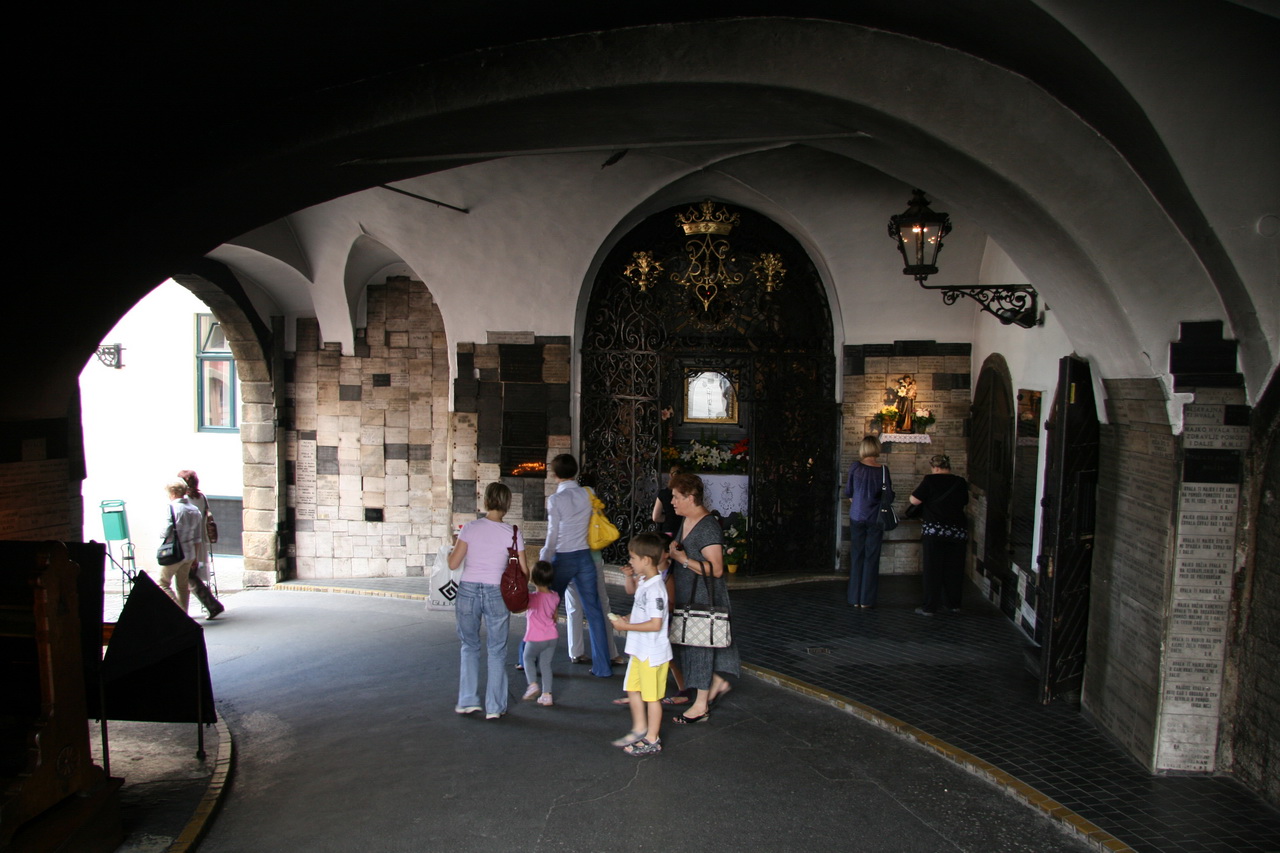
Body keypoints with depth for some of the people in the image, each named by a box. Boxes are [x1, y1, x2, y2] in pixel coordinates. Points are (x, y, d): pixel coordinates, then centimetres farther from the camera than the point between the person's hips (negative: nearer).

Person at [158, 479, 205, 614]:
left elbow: (166, 533, -15)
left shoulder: (172, 507, -13)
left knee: (163, 584, 3)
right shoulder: (195, 510, 7)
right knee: (183, 585, 14)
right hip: (189, 553, 7)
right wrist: (195, 557, 18)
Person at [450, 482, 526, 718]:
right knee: (497, 650, 12)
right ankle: (494, 706, 16)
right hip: (496, 593, -1)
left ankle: (467, 701, 21)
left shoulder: (470, 528, -3)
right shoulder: (513, 533, -3)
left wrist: (454, 547, 18)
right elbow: (523, 571, -2)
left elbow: (453, 563, -1)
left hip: (468, 590, 1)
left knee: (469, 646, 19)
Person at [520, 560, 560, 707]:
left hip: (536, 638, -5)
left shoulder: (533, 598, -21)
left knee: (528, 658, 19)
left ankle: (532, 684, 4)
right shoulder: (554, 596, 0)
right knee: (546, 664, 12)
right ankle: (546, 695, 13)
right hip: (552, 636, 5)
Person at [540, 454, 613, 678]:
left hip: (562, 558, -4)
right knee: (594, 611, 6)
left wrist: (544, 562, -2)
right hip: (584, 556, 4)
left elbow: (552, 536, -10)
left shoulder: (556, 499, -11)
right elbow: (589, 522, 9)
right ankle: (602, 666, 9)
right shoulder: (586, 495, 2)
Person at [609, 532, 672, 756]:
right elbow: (631, 590, 27)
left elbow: (656, 624, -29)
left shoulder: (655, 589, -26)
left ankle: (652, 740, 21)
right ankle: (639, 729, 37)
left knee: (651, 696, 6)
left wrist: (626, 626, -23)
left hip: (652, 653, -10)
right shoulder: (644, 581, 4)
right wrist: (630, 576, 6)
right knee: (633, 689, 20)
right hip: (640, 650, 10)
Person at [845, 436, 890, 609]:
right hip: (875, 518, -1)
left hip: (856, 517, 1)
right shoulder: (883, 470, -8)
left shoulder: (855, 467, -6)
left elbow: (848, 492, 2)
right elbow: (889, 496, -7)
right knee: (871, 558, 5)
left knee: (856, 557, 8)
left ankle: (855, 599, 12)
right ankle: (867, 600, 6)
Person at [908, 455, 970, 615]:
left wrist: (920, 488, 10)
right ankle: (953, 604, 23)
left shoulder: (930, 480, -8)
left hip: (934, 531, -4)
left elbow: (914, 500, -9)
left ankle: (930, 607, 4)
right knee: (954, 569, 14)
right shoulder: (960, 482, 5)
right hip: (958, 531, 4)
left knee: (932, 569, 2)